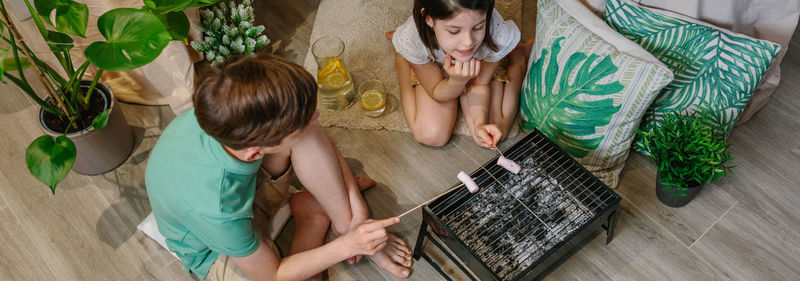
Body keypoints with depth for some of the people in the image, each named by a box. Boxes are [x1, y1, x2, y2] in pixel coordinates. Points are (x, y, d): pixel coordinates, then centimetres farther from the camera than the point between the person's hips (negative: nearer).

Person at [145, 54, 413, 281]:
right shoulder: (217, 213, -44)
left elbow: (317, 138, -14)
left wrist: (354, 199, -16)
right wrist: (347, 246, -24)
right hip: (215, 252, -4)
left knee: (305, 131, -22)